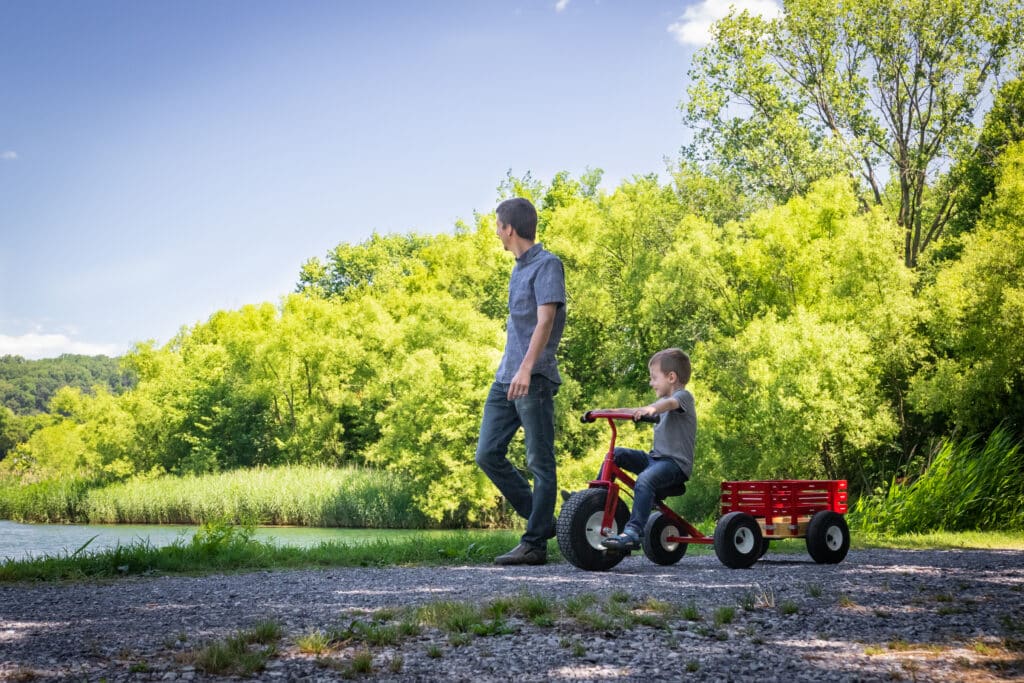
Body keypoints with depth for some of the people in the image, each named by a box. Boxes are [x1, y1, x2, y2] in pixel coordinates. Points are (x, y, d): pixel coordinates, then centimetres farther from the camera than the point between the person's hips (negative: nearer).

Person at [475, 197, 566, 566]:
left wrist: (526, 368, -27)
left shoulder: (547, 264, -6)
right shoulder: (519, 268, 20)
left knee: (539, 462, -3)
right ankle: (542, 520, 14)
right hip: (506, 379, 9)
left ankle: (535, 543, 0)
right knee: (488, 454, 5)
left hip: (534, 379, -9)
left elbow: (545, 320, -18)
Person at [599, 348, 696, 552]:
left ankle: (633, 533, -42)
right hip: (655, 457, 9)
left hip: (675, 462, -9)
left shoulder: (683, 396, -6)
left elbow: (669, 403, -29)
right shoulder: (663, 402, 24)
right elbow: (634, 412, 25)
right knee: (616, 454, 1)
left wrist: (651, 408, -50)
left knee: (645, 480, -35)